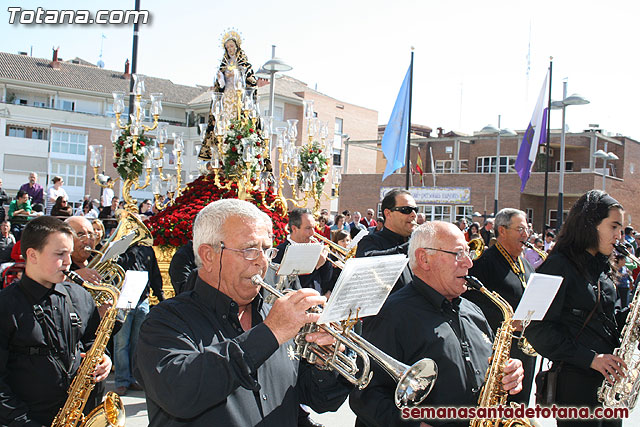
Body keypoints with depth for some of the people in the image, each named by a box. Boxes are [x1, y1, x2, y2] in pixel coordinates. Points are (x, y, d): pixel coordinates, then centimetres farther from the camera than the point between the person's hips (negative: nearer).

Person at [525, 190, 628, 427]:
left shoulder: (601, 267, 12)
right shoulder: (559, 265, -13)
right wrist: (590, 358, -21)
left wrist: (627, 315, -1)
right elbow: (538, 329, -18)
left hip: (610, 378, 8)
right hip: (576, 381, -8)